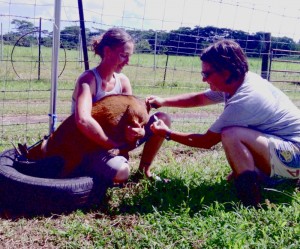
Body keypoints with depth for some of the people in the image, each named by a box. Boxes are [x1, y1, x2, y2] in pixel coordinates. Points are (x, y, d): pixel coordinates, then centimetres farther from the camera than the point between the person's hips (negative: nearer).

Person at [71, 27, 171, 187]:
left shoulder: (123, 81, -2)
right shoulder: (88, 79, -23)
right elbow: (83, 121, -41)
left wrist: (140, 131, -29)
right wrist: (115, 146, -31)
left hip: (113, 138, 7)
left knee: (162, 120, 1)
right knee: (121, 172, -37)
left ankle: (144, 170, 15)